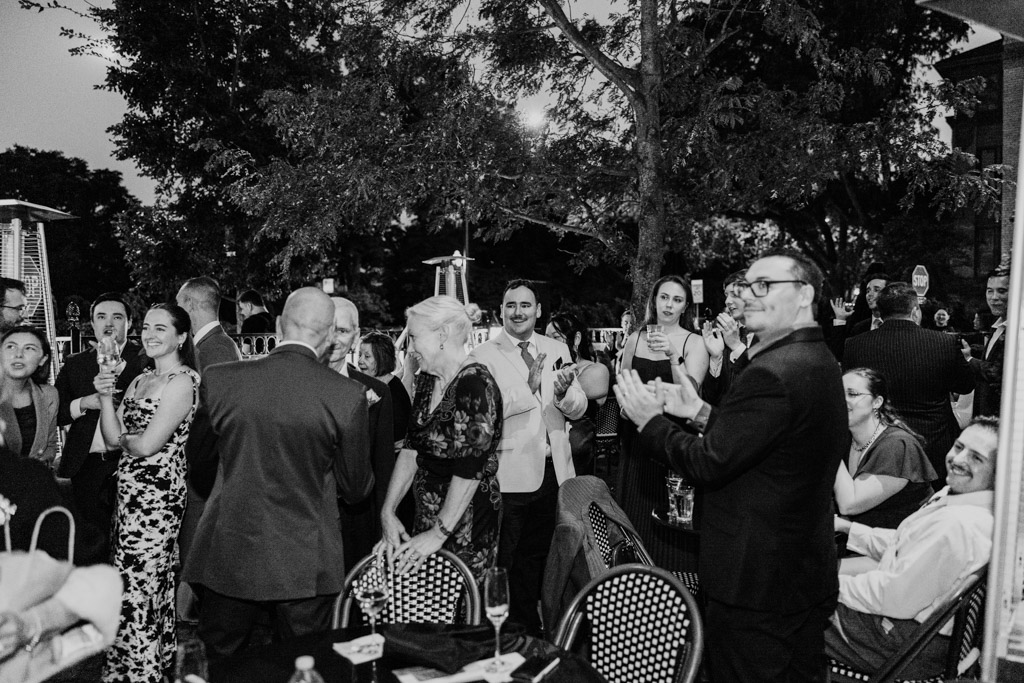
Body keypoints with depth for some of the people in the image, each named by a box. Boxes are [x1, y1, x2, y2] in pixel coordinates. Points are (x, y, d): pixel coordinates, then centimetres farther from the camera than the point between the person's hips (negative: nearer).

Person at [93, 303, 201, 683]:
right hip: (130, 493, 8)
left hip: (156, 495, -8)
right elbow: (113, 439, 8)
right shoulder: (140, 380, 14)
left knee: (138, 584, -2)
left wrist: (124, 437, 1)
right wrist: (106, 398, -4)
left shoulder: (182, 381, -14)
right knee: (152, 581, 17)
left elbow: (146, 445, -19)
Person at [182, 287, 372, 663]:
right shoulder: (348, 396, -15)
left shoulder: (220, 379, -8)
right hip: (304, 562, -2)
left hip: (229, 554, 2)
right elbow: (356, 489, -4)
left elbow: (198, 453, 10)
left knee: (219, 666, 21)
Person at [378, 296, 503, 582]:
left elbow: (470, 469, -21)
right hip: (427, 516, 8)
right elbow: (411, 449, 7)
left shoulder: (475, 384, -18)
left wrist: (439, 533, -17)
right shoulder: (427, 380, 9)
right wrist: (388, 512, -1)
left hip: (467, 524, -7)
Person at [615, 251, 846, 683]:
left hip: (755, 585, -9)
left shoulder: (771, 372, -25)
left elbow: (708, 464, -22)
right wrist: (701, 413, 7)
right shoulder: (820, 361, 7)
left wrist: (650, 420, -9)